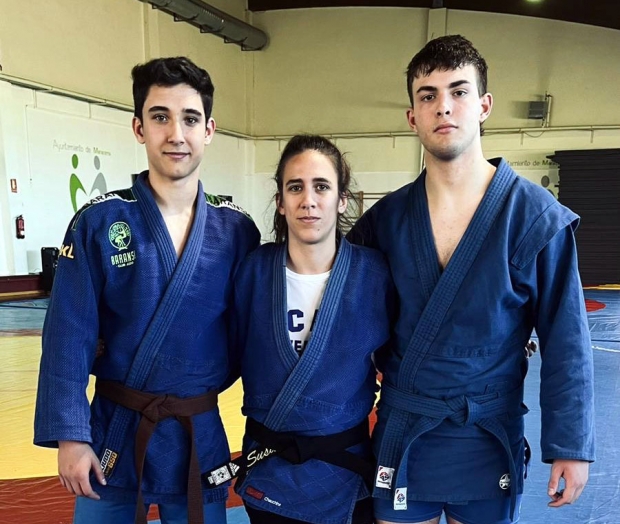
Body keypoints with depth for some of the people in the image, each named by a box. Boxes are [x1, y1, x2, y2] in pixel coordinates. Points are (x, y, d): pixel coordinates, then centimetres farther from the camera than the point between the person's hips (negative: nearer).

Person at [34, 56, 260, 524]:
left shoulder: (237, 231, -4)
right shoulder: (98, 223, -9)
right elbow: (68, 338, -9)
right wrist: (70, 434, -12)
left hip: (201, 437, 2)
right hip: (114, 434, -1)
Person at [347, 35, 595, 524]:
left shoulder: (537, 216, -10)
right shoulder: (385, 218, -3)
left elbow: (566, 343, -8)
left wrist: (570, 445, -8)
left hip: (490, 440, -1)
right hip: (400, 438, 2)